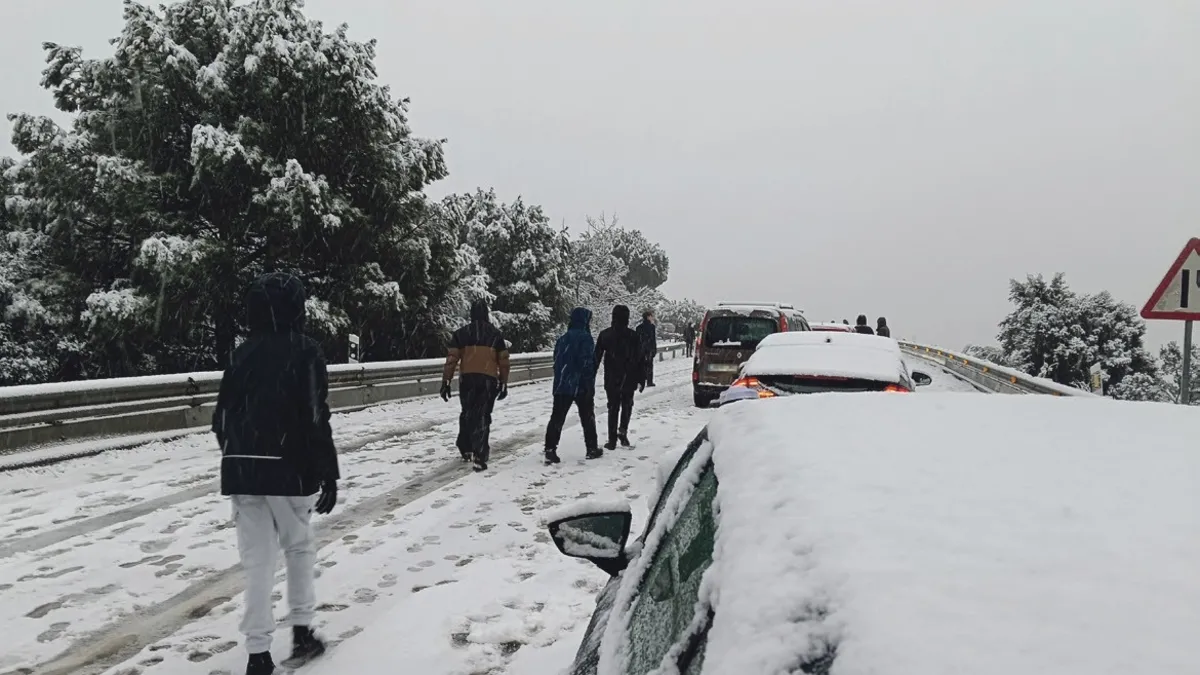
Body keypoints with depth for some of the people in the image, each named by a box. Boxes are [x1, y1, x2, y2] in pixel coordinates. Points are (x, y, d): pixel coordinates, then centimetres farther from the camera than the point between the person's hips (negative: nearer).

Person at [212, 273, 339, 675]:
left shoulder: (242, 354, 8)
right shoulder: (304, 352, -8)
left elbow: (221, 417, 11)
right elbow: (315, 419, -13)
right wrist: (328, 474, -7)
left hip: (241, 471, 4)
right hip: (289, 470, -4)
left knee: (257, 561, 8)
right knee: (298, 548, 16)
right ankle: (302, 633, 21)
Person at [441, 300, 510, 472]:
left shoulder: (461, 333, 3)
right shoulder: (496, 334, 6)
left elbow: (451, 358, -3)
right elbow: (503, 361, 8)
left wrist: (446, 381, 1)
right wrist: (503, 383, 16)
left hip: (467, 379, 1)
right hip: (489, 380, -1)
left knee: (467, 413, 19)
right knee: (483, 416, 0)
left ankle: (466, 449, 30)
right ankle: (480, 457, -10)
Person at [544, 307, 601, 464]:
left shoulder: (563, 338, 11)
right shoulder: (585, 338, -11)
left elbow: (557, 361, 14)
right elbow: (587, 363, -17)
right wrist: (590, 385, -14)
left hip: (562, 385, 5)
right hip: (581, 386, -5)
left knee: (557, 417, 2)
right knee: (587, 417, 11)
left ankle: (550, 450, -6)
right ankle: (592, 448, 19)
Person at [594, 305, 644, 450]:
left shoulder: (605, 334, -3)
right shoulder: (633, 336, -4)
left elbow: (596, 357, 0)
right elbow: (640, 360, -2)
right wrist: (641, 379, 4)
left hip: (611, 379, 0)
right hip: (629, 379, 0)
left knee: (613, 408, 8)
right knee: (627, 405, 19)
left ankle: (612, 440, 6)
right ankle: (623, 430, 1)